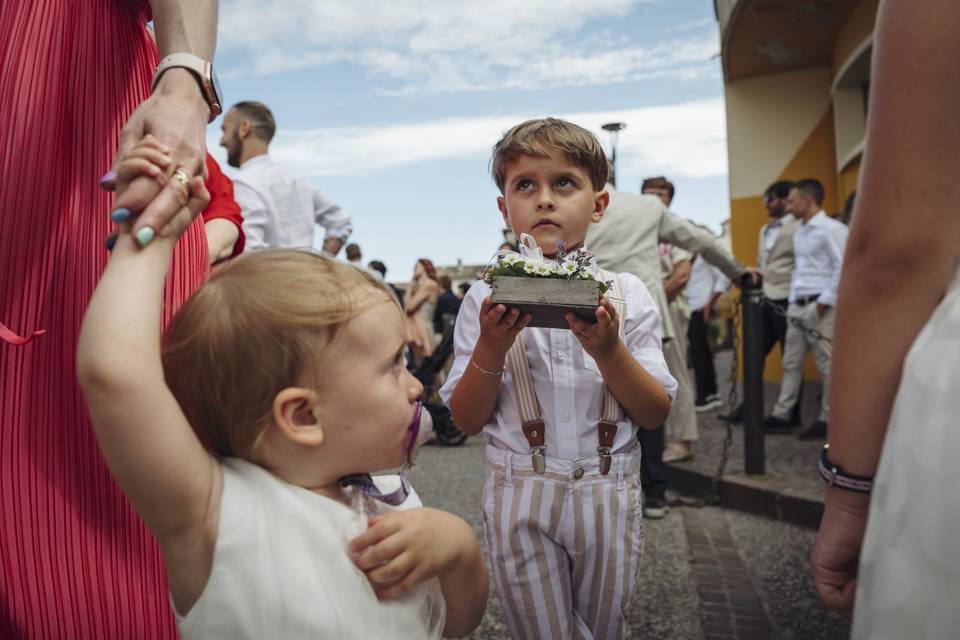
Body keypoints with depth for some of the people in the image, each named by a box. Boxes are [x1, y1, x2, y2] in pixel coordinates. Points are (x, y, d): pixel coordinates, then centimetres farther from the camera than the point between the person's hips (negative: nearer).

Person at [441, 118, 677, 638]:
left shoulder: (626, 295, -3)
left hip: (607, 496, 2)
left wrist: (607, 348, -21)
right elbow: (467, 420, -4)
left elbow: (655, 414, -5)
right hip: (521, 498, -1)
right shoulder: (488, 298, -5)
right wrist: (491, 347, -20)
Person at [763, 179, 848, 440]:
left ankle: (827, 420, 9)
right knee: (791, 363, 10)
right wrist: (793, 299, 11)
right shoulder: (799, 231, 17)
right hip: (797, 305, 8)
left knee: (826, 365, 0)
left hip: (820, 306, -8)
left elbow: (842, 268, -14)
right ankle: (781, 415, 16)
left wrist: (823, 303, -16)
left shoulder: (832, 229, -9)